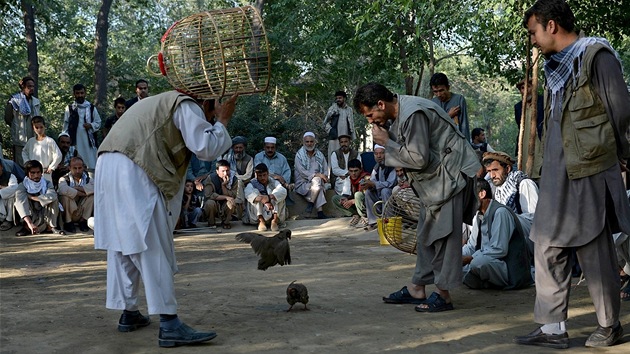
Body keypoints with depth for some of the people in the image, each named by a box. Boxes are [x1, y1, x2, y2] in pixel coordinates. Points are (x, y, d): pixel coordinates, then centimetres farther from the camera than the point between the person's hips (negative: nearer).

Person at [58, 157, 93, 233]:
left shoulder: (87, 179, 4)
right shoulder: (64, 179, -6)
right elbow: (63, 190, -32)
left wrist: (77, 188, -21)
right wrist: (82, 193, -23)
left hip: (82, 212, 2)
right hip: (68, 214, -2)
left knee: (92, 195, -18)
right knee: (65, 196, -29)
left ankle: (83, 221, -5)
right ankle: (68, 223, -10)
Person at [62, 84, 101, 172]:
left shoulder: (91, 108, 9)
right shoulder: (69, 108, 8)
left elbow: (98, 123, 12)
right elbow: (65, 126, 8)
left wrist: (91, 125, -8)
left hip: (88, 141, 1)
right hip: (75, 141, -1)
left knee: (91, 166, -4)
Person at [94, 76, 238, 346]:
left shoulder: (162, 102, 30)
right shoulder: (187, 106, 3)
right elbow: (206, 149, -7)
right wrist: (222, 121, 7)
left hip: (108, 167, 9)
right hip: (132, 173, -9)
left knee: (123, 244, 15)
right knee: (154, 248, -9)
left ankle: (128, 313, 21)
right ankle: (169, 326, -10)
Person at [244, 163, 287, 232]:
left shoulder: (274, 182, 6)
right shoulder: (252, 184, 2)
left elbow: (283, 191, -17)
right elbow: (248, 194, -25)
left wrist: (269, 197, -36)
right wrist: (264, 201, -42)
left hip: (273, 213, 1)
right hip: (258, 215, -1)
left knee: (277, 195, -17)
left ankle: (275, 219, -28)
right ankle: (261, 221, -29)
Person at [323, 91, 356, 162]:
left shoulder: (349, 110, 12)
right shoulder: (332, 109, 4)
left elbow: (352, 124, 16)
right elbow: (325, 122, 7)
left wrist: (352, 137, 11)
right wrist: (330, 130, -6)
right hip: (334, 137, -2)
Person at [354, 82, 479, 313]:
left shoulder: (413, 114, -24)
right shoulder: (399, 113, 6)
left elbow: (419, 159, -24)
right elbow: (415, 156, 11)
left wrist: (387, 142, -17)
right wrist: (386, 140, -6)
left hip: (452, 171, -10)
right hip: (435, 175, 10)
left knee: (444, 232, -8)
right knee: (426, 232, 12)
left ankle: (443, 295, -3)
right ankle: (417, 289, 18)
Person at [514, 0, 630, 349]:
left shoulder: (596, 56, -9)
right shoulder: (556, 66, 16)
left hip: (590, 172, -8)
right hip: (557, 173, 8)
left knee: (594, 249, 1)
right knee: (548, 247, 5)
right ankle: (553, 328, 10)